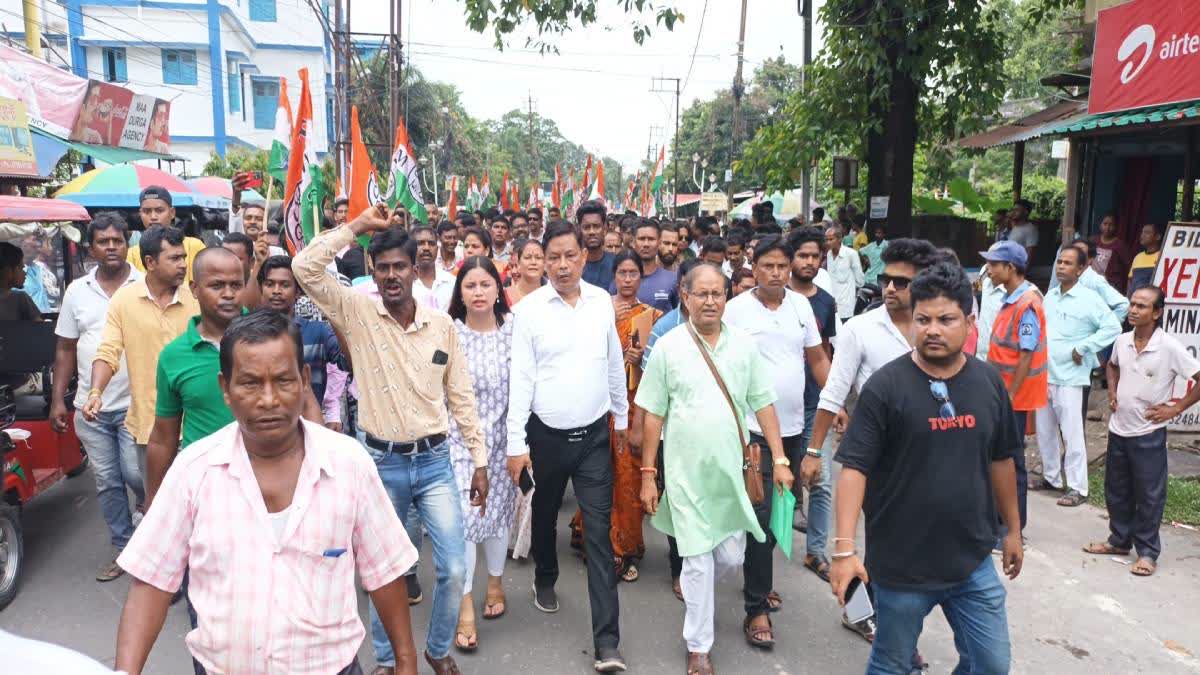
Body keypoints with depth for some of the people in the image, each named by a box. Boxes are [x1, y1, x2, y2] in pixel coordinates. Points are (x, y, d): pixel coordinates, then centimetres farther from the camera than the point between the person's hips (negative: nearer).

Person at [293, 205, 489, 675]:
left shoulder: (442, 325, -1)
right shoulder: (356, 313, -5)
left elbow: (461, 396, 4)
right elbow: (305, 267, -18)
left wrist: (480, 460, 4)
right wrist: (359, 225, -15)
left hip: (435, 461, 1)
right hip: (381, 463, -1)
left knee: (453, 569, 5)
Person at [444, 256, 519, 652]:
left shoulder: (513, 330, -3)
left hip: (501, 438, 2)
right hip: (460, 438, -2)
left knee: (498, 512, 14)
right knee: (463, 517, -5)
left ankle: (495, 583, 37)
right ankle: (465, 607, 9)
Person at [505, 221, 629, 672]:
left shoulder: (602, 302, -1)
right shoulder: (529, 308, -8)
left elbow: (615, 365, 9)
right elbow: (520, 378, -10)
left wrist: (622, 417, 14)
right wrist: (516, 443, -12)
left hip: (594, 435, 1)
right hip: (546, 434, 0)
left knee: (599, 533, -1)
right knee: (545, 515, 21)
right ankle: (545, 579, 50)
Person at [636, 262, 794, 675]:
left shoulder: (743, 345, 1)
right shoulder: (668, 347, -5)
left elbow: (763, 404, 6)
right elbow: (653, 414, -2)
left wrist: (779, 459, 0)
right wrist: (648, 474, -2)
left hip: (734, 468, 2)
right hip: (686, 472, -2)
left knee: (731, 556, 10)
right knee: (697, 559, 4)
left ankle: (695, 591, 44)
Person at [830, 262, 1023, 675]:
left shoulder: (989, 382, 1)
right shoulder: (885, 386, -15)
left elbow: (1000, 460, 13)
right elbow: (855, 467, -17)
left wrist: (1013, 529, 18)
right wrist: (845, 547, -25)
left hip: (973, 561, 4)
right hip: (901, 564, -4)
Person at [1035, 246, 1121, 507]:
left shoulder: (1089, 298, -9)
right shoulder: (1050, 296, 11)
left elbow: (1113, 327, -15)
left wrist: (1082, 349, -15)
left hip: (1069, 377, -7)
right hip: (1043, 375, 7)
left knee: (1072, 433, -3)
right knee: (1044, 430, 14)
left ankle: (1077, 488, 5)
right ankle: (1051, 477, 28)